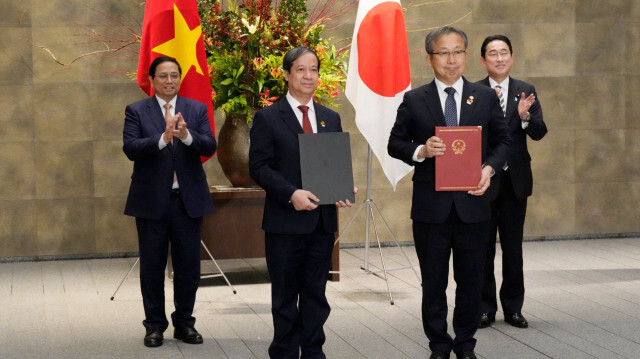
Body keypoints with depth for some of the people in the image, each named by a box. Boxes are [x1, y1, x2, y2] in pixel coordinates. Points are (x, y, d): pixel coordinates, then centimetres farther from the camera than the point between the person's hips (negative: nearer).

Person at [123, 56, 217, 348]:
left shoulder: (197, 109, 5)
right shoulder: (136, 111, 1)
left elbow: (209, 147, -6)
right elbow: (130, 148, -13)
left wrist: (187, 135, -26)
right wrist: (163, 138, -28)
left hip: (189, 200, 2)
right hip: (151, 201, -1)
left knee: (188, 265, 6)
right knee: (152, 266, 5)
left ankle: (184, 323, 20)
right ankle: (155, 325, 17)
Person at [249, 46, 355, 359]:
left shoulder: (331, 118, 12)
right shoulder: (268, 118, -3)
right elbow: (259, 167, -9)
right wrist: (291, 194, -22)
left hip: (323, 219, 4)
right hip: (285, 220, -4)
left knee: (316, 293, 10)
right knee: (285, 295, 5)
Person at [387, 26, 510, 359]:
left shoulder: (486, 97, 5)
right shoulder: (414, 100, 1)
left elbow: (502, 141, 8)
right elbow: (395, 144, 3)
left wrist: (489, 168, -11)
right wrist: (421, 151, -17)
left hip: (473, 204, 1)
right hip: (431, 207, -1)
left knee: (470, 281, 9)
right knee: (433, 283, 8)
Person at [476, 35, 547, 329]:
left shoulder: (526, 92, 4)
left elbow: (539, 133, -3)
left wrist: (525, 116, -23)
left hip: (515, 180, 2)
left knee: (513, 248, 9)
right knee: (483, 247, 6)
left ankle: (513, 308, 18)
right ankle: (485, 307, 15)